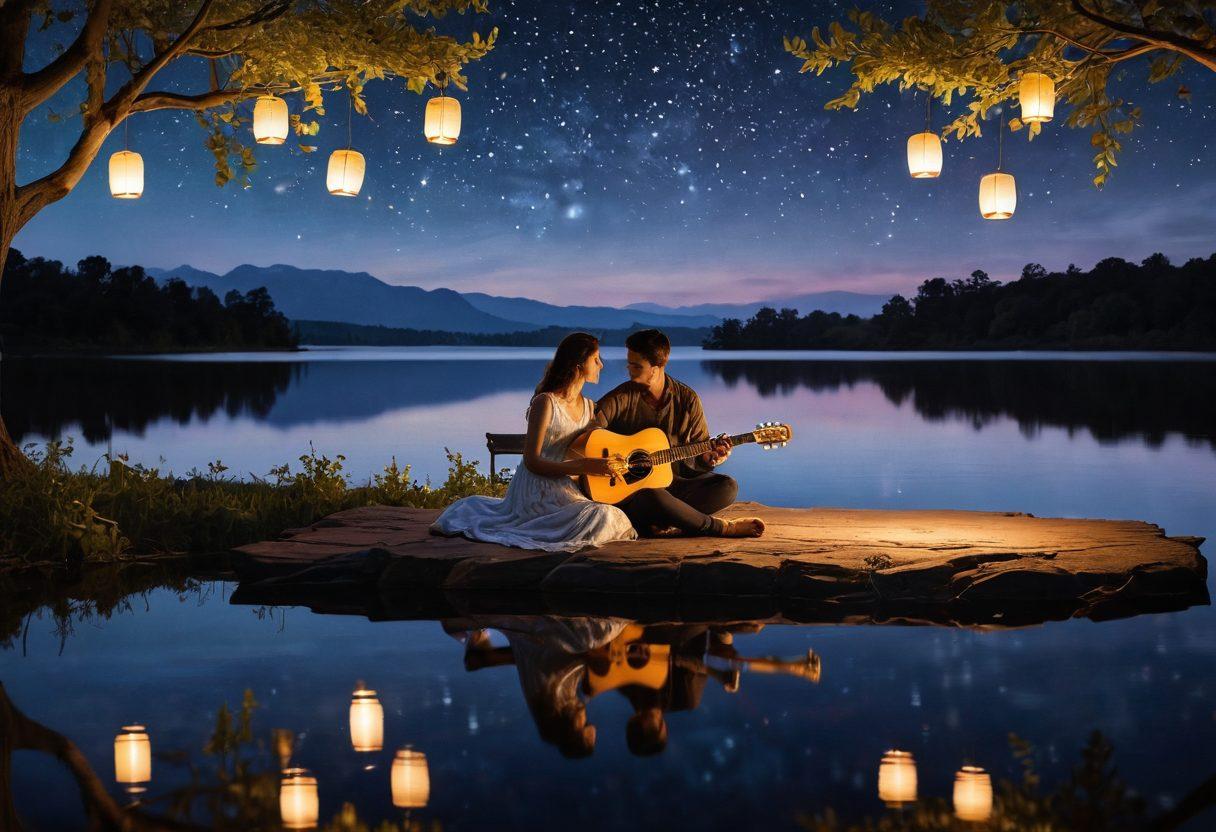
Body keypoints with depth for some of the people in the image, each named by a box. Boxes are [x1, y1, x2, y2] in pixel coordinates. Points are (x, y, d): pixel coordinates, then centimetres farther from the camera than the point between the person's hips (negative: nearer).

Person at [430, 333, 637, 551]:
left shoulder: (589, 406, 12)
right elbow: (532, 462, -16)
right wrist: (587, 466, -23)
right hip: (537, 489, -9)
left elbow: (587, 454, 19)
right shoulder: (545, 403, -12)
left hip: (566, 485, 9)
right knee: (601, 516, -25)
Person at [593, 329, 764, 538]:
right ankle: (722, 527, -20)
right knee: (654, 497, -39)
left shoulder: (687, 399, 3)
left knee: (727, 487, -18)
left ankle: (659, 522, -27)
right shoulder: (621, 399, -7)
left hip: (674, 480, 4)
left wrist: (708, 458, -12)